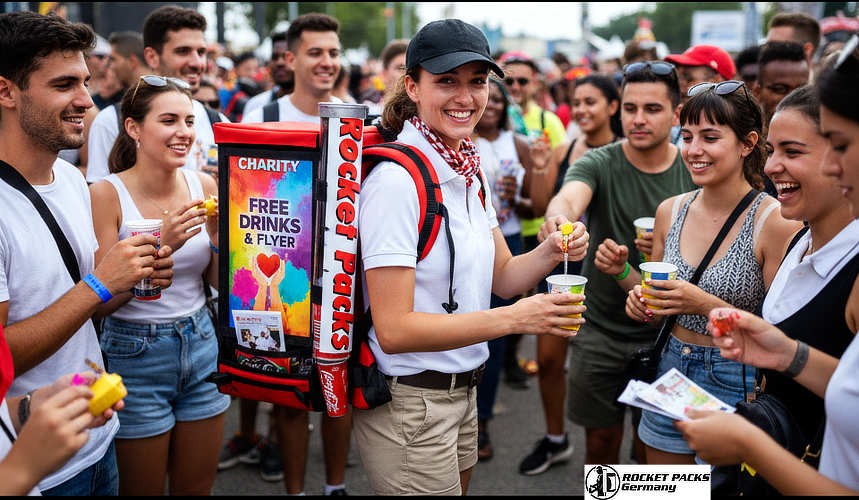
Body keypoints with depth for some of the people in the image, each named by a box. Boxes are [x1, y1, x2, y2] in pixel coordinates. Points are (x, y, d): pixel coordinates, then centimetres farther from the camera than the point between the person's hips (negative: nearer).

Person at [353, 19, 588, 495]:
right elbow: (393, 329, -25)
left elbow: (500, 276, 9)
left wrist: (550, 252, -11)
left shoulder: (468, 171, 5)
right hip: (409, 404, -8)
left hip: (461, 391, 8)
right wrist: (513, 319, -28)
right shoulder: (396, 179, -22)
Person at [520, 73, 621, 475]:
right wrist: (539, 167, -10)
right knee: (548, 358, 10)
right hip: (561, 260, 5)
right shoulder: (563, 152, 4)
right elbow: (541, 207, 3)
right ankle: (555, 439, 32)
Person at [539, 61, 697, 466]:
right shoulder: (598, 164, -9)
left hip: (664, 331, 1)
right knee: (601, 440, 12)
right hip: (600, 330, -1)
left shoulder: (694, 173, -3)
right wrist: (558, 217, -55)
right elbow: (570, 197, -31)